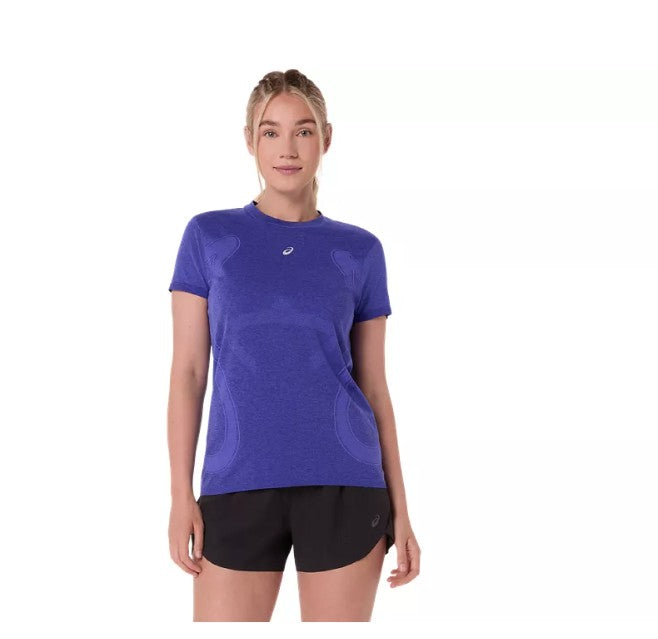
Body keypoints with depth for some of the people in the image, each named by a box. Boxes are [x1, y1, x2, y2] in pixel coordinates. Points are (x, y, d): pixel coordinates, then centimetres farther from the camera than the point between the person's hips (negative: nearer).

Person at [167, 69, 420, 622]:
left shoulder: (359, 250, 6)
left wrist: (400, 508, 5)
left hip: (342, 487, 1)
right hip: (238, 488, 0)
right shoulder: (209, 235, 5)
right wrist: (181, 496, -3)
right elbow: (188, 373, 4)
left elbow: (374, 386, 8)